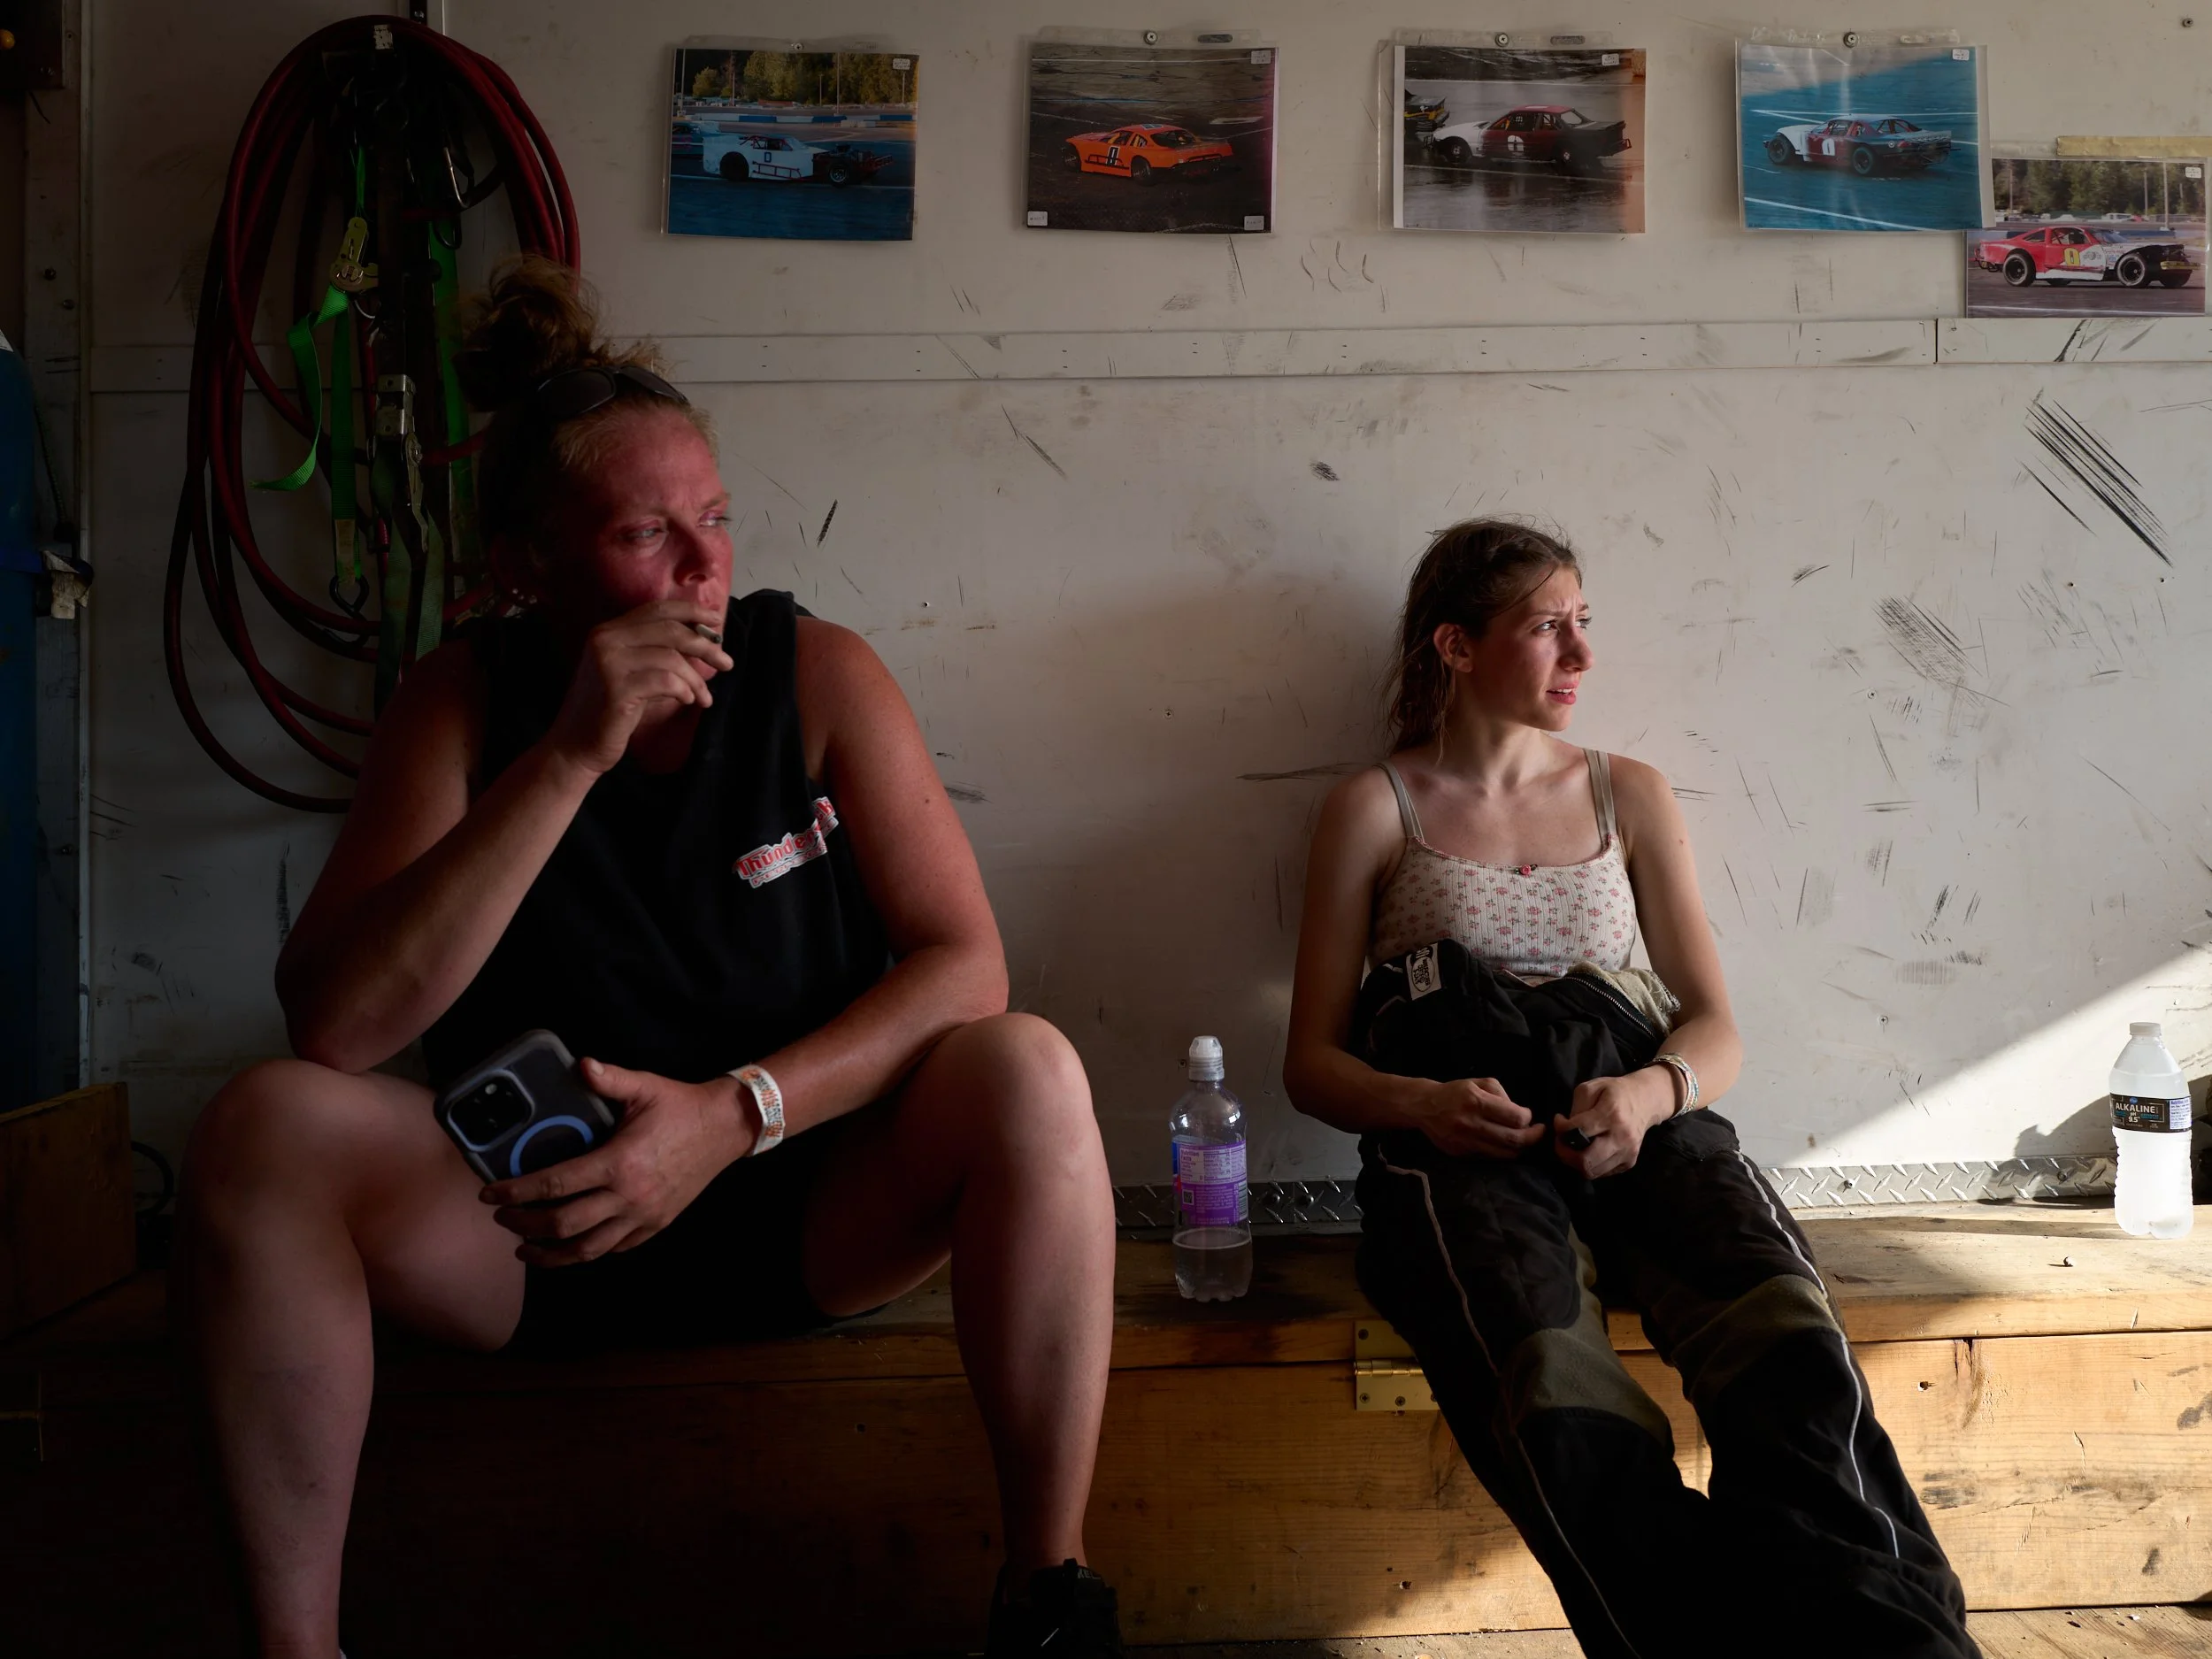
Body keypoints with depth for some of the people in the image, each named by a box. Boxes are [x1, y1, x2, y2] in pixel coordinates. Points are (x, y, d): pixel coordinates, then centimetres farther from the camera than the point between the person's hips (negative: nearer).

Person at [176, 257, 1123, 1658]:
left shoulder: (816, 674, -7)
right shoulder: (466, 702, -6)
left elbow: (966, 965, -13)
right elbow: (334, 1026, -19)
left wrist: (736, 1113, -26)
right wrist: (567, 757, -27)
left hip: (811, 1217, 0)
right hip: (532, 1229, 1)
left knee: (1026, 1072, -28)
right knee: (265, 1123, -23)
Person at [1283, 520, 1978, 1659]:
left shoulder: (1630, 796, 24)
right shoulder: (1373, 809, 15)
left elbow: (1715, 1028, 18)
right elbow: (1312, 1061, 11)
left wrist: (1651, 1091, -8)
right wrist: (1423, 1105, -12)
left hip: (1632, 1114, 3)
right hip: (1462, 1133, -2)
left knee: (1784, 1323, -33)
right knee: (1562, 1391, -37)